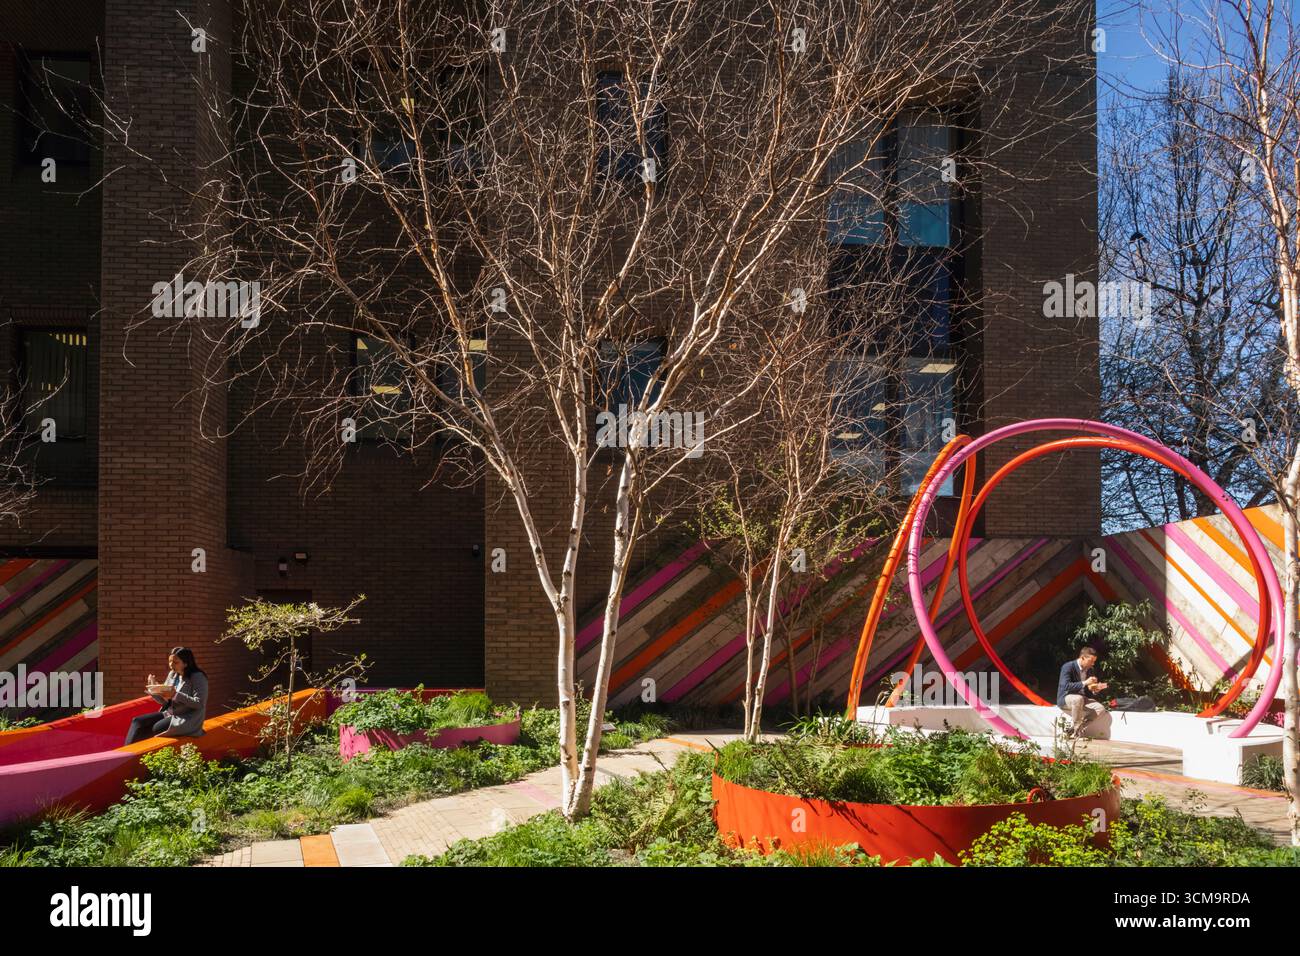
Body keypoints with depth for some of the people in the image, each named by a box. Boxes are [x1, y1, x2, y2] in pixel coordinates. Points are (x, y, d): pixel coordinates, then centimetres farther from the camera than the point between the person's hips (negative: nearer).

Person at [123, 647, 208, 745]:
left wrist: (175, 695, -25)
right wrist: (153, 691, -7)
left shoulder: (198, 677, -13)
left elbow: (200, 703, -21)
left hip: (187, 718, -8)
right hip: (169, 713, 8)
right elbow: (164, 701, 14)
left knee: (157, 728, -29)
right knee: (137, 721, -8)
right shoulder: (172, 674, 10)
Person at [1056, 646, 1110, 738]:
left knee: (1101, 709, -18)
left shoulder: (1089, 670, 7)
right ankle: (1075, 730, -23)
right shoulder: (1068, 667, -15)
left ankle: (1076, 726, -7)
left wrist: (1095, 690, -10)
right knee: (1078, 698, -40)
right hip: (1065, 699, -7)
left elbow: (1088, 692, 14)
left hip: (1082, 699, 7)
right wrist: (1084, 683, -29)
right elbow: (1065, 686, -27)